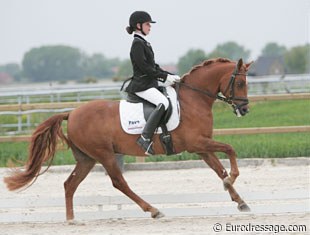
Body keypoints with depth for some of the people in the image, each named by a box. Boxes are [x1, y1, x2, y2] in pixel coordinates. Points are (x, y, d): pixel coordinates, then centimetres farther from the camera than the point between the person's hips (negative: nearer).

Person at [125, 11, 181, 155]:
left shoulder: (144, 43, 19)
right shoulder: (137, 44, -11)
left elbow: (154, 67, 21)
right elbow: (144, 68, -17)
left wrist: (170, 76, 10)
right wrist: (165, 77, -13)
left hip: (150, 84, 11)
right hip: (142, 86, -11)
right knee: (163, 103, -31)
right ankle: (145, 138, -35)